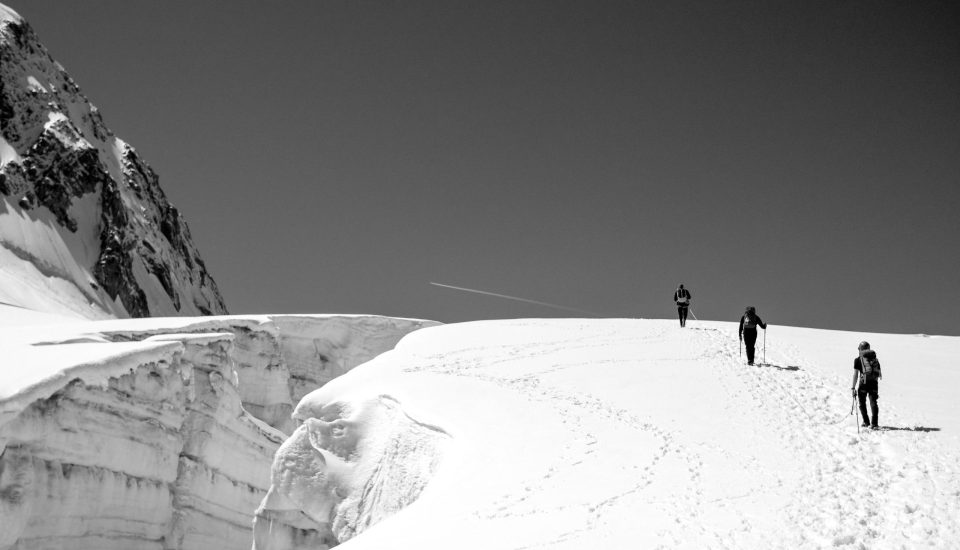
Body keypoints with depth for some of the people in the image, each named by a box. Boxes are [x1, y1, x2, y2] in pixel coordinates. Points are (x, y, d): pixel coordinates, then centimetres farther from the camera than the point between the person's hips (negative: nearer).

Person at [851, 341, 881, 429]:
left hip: (863, 383, -3)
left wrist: (853, 387, -6)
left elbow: (855, 374, -7)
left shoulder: (858, 360, 0)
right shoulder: (875, 359, 11)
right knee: (873, 403, 2)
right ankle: (874, 423, -11)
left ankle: (866, 423, 14)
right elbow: (879, 374, 15)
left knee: (862, 403, 13)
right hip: (874, 383, 3)